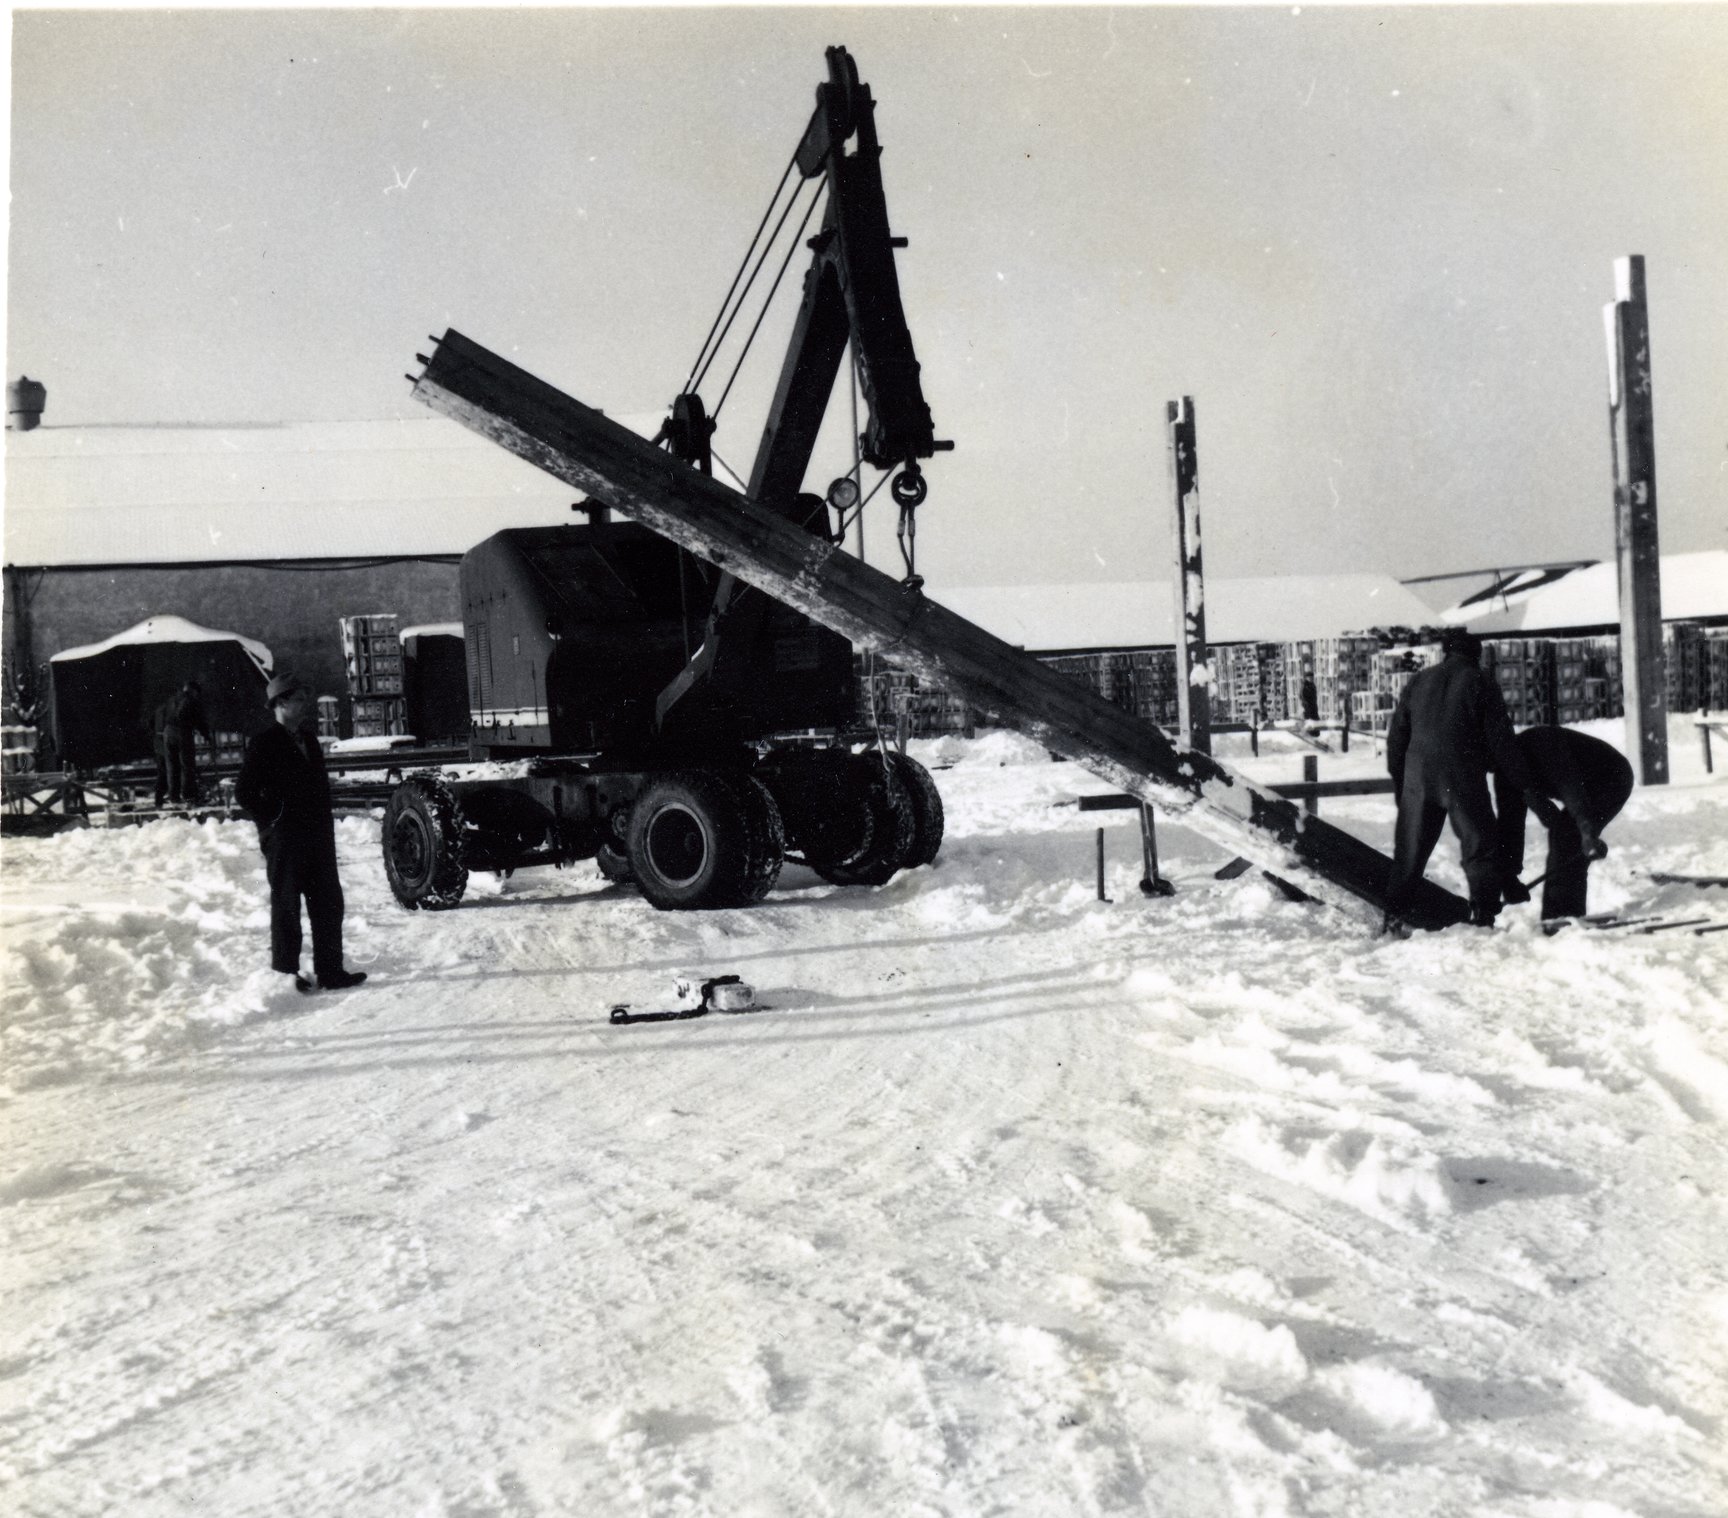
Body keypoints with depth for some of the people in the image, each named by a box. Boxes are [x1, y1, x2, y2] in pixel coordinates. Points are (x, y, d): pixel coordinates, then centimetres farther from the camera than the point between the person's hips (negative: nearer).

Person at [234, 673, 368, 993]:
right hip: (284, 839, -7)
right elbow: (244, 792, -11)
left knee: (329, 903, 7)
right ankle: (285, 973, 9)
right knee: (286, 906, 0)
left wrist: (325, 820, 12)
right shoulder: (264, 744, -9)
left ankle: (330, 971, 13)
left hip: (317, 835, 7)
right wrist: (271, 820, -10)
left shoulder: (308, 740, 14)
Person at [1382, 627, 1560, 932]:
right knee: (1482, 848, 5)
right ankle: (1483, 918, -3)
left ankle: (1392, 917, 15)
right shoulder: (1480, 682, 1)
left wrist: (1398, 781, 22)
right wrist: (1527, 787, -2)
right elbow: (1500, 741, -4)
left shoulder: (1419, 683, 13)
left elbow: (1396, 737, 13)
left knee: (1409, 852, 14)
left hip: (1418, 779, 4)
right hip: (1463, 780, -4)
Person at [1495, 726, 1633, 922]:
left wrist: (1588, 832, -50)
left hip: (1612, 779, -9)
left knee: (1566, 834, -19)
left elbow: (1570, 784, -40)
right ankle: (1556, 914, 4)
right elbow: (1509, 821, -2)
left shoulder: (1539, 743, -30)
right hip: (1593, 786, 9)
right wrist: (1508, 875, -6)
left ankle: (1565, 915, -20)